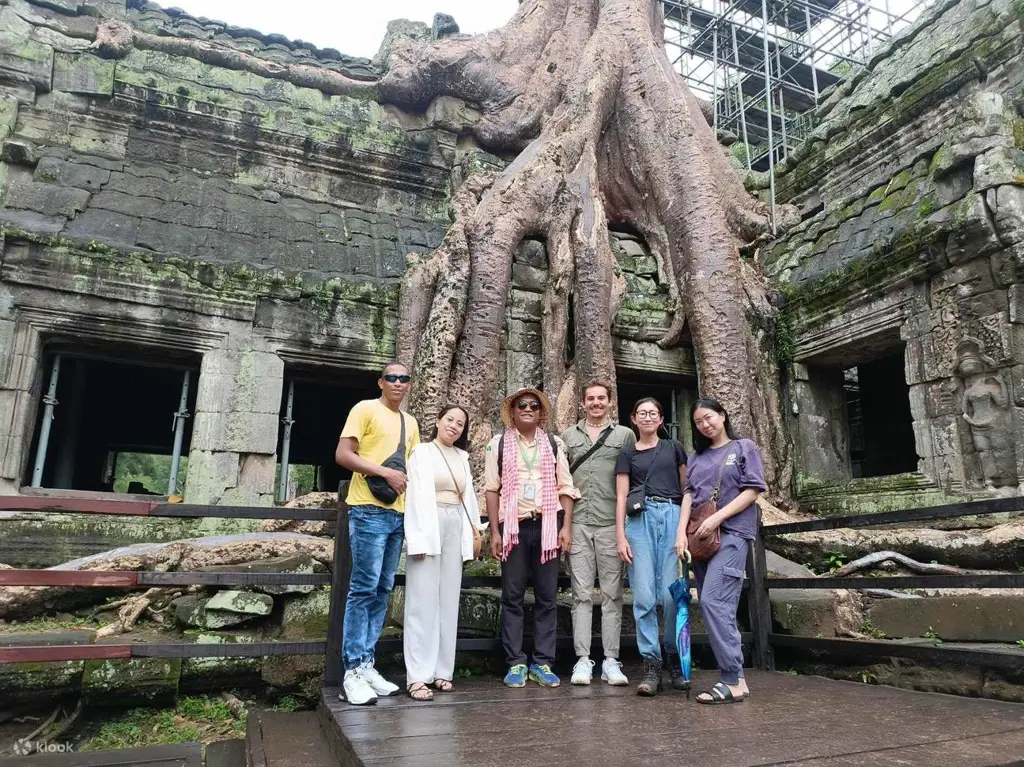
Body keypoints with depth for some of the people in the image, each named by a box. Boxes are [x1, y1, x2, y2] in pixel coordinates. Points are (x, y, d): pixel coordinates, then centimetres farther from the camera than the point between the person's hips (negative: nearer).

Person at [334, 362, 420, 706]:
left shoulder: (410, 423, 19)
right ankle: (353, 672, -2)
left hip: (398, 513, 7)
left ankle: (366, 664, 17)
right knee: (364, 588, -8)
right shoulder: (365, 409, -2)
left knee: (382, 591, 9)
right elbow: (342, 455, -11)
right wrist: (385, 472, -16)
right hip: (369, 510, -7)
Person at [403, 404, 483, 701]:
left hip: (455, 528, 5)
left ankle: (441, 671, 11)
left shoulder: (462, 457, 17)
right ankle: (418, 676, -6)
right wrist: (418, 539, -14)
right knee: (423, 602, -7)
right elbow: (415, 496, -5)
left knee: (448, 602, 5)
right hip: (429, 527, -5)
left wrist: (474, 530, 13)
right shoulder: (421, 452, 2)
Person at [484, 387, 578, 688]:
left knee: (546, 596, 5)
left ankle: (543, 663, 14)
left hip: (547, 525, 1)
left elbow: (565, 487, 6)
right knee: (513, 596, 3)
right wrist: (494, 532, -3)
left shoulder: (554, 444, 8)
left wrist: (566, 526, -2)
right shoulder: (498, 444, 4)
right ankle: (516, 663, 12)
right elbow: (492, 489, 2)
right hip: (514, 526, -1)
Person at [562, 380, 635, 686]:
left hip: (611, 523, -1)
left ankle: (611, 661, 9)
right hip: (578, 523, 1)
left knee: (612, 594, 3)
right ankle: (582, 659, 8)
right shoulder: (568, 436, 12)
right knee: (581, 593, 3)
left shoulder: (625, 435, 8)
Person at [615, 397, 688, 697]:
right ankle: (651, 664, 1)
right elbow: (621, 496, 9)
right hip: (640, 519, 0)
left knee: (671, 593, -7)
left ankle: (675, 658, 12)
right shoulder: (627, 453, 15)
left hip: (672, 517, 0)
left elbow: (687, 488, 17)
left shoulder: (673, 448, 17)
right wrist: (620, 536, -1)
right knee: (644, 596, -7)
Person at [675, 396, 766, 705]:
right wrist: (681, 531, -4)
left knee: (714, 602, -17)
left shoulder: (744, 447, 6)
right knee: (715, 606, 3)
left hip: (732, 533, -5)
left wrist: (717, 518, -12)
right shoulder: (697, 456, 19)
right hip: (702, 538, 5)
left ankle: (734, 681, -13)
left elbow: (752, 491, -2)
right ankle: (732, 676, 8)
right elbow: (689, 494, 11)